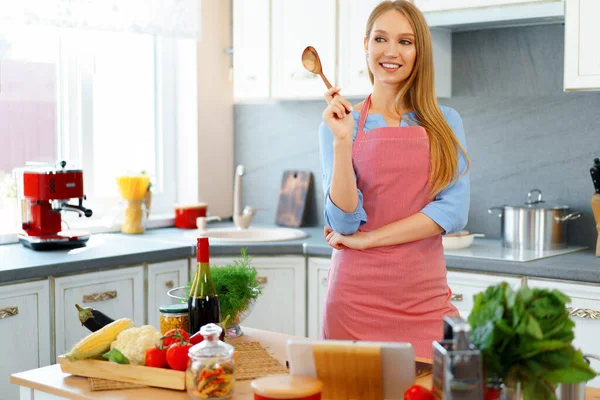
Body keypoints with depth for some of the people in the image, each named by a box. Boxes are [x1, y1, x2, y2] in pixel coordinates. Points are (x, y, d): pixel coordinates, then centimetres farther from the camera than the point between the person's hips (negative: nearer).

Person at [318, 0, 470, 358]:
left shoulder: (445, 123, 7)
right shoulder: (340, 122, 3)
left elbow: (454, 211, -6)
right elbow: (345, 222, -7)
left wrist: (366, 238, -10)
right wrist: (341, 140, -17)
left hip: (427, 296, 1)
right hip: (358, 297, -1)